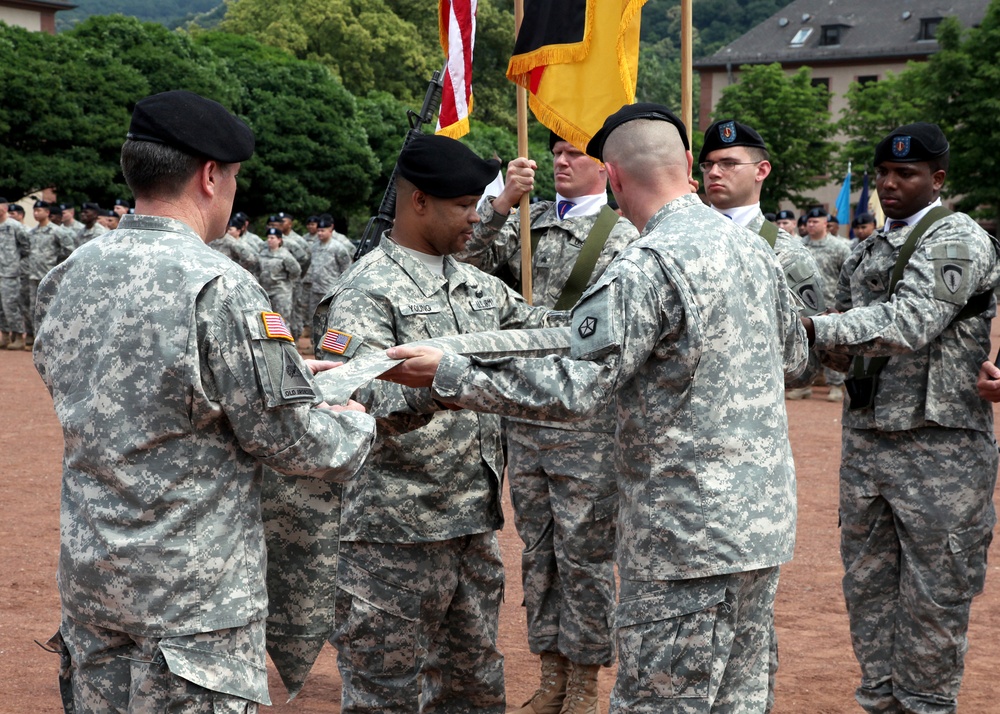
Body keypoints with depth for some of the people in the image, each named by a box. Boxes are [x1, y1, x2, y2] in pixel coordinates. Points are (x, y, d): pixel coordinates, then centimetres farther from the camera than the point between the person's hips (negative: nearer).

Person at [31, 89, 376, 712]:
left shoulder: (69, 277, 4)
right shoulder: (216, 286, -19)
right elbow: (289, 437, -15)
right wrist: (360, 427, 8)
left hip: (87, 573, 7)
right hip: (193, 592, -7)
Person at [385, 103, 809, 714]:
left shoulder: (647, 266, -18)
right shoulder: (753, 247, 8)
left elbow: (573, 390, -22)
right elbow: (794, 357, 23)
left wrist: (446, 375, -18)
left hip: (689, 533, -8)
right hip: (764, 521, 8)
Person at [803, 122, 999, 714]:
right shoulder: (869, 252, 15)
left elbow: (910, 324, -24)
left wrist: (813, 327, -29)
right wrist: (831, 351, -5)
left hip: (939, 448, -7)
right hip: (865, 439, 7)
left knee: (933, 596, 1)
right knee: (868, 586, 13)